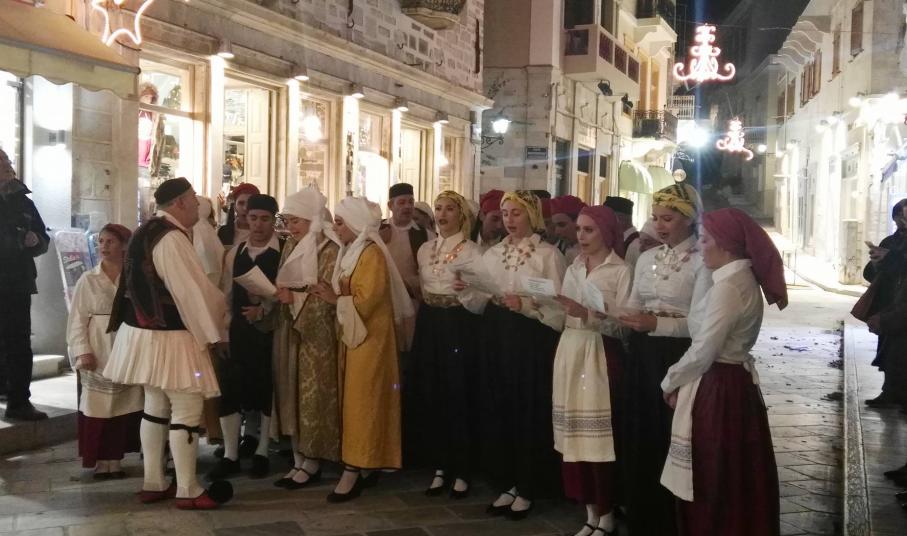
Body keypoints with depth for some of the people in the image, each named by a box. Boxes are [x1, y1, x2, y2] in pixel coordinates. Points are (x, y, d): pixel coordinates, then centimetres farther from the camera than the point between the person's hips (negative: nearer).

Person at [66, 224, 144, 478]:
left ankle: (115, 460, 14)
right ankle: (100, 462, 9)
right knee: (98, 408, 0)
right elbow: (77, 319, 0)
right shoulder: (88, 280, 2)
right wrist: (82, 351, -10)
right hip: (97, 354, 0)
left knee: (124, 408, 4)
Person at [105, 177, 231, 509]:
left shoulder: (147, 232, 11)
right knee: (187, 410, -2)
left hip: (146, 332, 10)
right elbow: (192, 292, -20)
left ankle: (154, 484, 23)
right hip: (169, 337, -10)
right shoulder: (171, 238, -20)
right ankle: (187, 491, 5)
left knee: (156, 407, 15)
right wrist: (213, 334, -12)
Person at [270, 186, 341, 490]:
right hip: (289, 331, 7)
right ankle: (299, 461, 15)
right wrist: (275, 296, -2)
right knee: (293, 396, 8)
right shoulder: (291, 245, 11)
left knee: (311, 397, -2)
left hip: (316, 335, -7)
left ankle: (311, 464, 8)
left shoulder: (328, 249, -10)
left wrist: (295, 298, -24)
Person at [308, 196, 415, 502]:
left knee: (362, 402, -6)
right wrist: (332, 295, -3)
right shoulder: (350, 252, 13)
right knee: (355, 401, 11)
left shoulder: (372, 254, -16)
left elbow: (365, 301, -23)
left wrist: (335, 299, -13)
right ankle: (367, 465, 18)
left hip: (369, 339, -9)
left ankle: (353, 471, -2)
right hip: (352, 336, 9)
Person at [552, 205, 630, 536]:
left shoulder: (620, 271, -4)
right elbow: (563, 318, 12)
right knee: (575, 434, 7)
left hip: (601, 356, -6)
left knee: (600, 435, -6)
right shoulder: (573, 269, 14)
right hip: (570, 353, 6)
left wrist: (585, 313, -24)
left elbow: (621, 324, -15)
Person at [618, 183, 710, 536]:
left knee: (672, 442, 2)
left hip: (678, 358, -6)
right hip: (642, 356, 6)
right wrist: (629, 318, -8)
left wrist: (657, 323, -24)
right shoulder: (646, 259, 11)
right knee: (639, 437, 12)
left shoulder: (701, 262, -9)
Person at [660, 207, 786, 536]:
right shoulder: (742, 279, 11)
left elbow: (703, 351, -20)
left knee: (713, 485, 4)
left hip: (718, 387, -10)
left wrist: (671, 383, -5)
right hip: (734, 380, 10)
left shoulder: (728, 287, -20)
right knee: (730, 482, 18)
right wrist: (679, 380, 6)